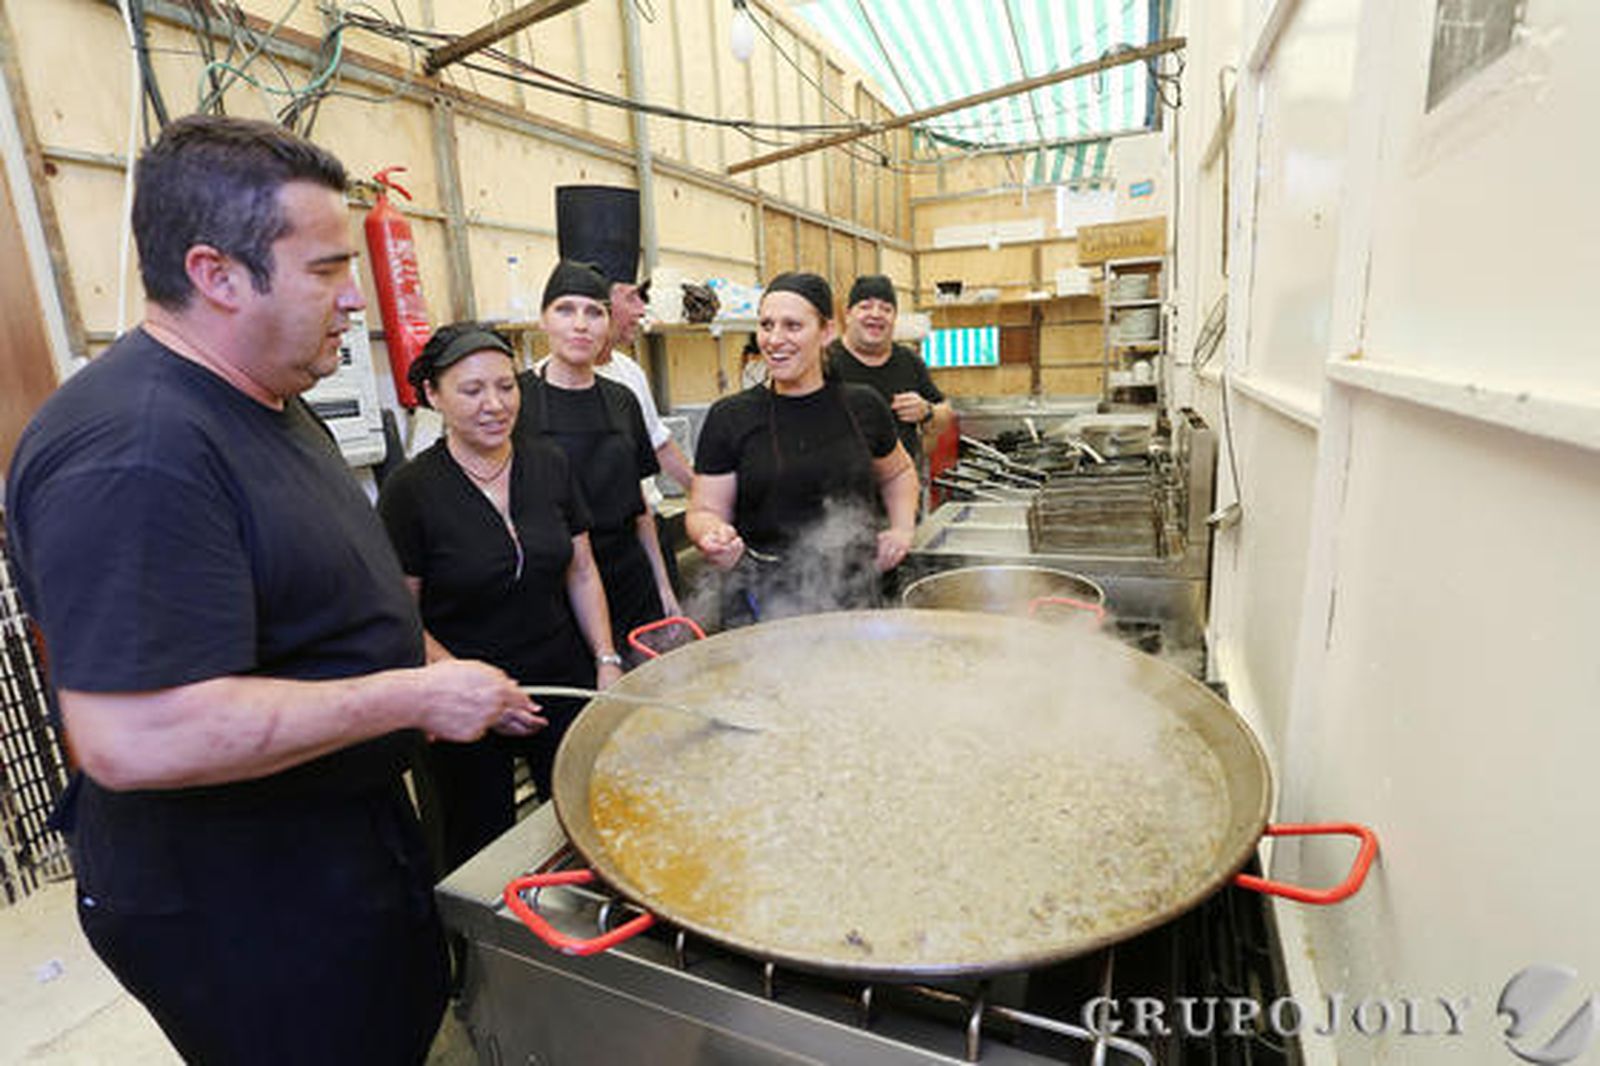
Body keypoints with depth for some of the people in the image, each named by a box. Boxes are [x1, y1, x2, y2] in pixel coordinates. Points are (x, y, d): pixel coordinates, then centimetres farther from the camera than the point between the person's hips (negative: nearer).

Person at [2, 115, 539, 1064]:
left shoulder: (271, 405, 5)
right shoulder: (133, 453, -29)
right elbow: (136, 737, -34)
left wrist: (443, 672, 7)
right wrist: (415, 696, -27)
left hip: (352, 831, 9)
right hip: (235, 905, -9)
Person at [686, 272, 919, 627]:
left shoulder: (863, 407, 3)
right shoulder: (729, 417, -3)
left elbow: (897, 473, 22)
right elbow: (704, 509, 0)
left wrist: (902, 528, 7)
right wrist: (713, 533, -22)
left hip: (852, 599, 2)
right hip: (761, 604, -2)